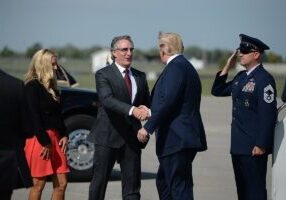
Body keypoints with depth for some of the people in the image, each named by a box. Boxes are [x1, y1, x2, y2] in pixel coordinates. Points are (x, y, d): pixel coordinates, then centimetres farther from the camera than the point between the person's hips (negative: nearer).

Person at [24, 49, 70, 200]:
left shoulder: (51, 87, 16)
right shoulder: (32, 87, -10)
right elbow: (34, 117, -15)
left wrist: (64, 135, 7)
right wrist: (45, 142, -18)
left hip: (55, 138, 8)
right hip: (40, 139, -8)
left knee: (61, 184, 4)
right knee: (39, 184, -3)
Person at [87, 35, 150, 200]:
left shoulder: (140, 76, 14)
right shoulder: (103, 75, -4)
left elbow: (148, 102, 17)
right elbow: (107, 99, -20)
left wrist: (145, 109, -8)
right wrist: (132, 110, -34)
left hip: (132, 137, 5)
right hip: (109, 136, -5)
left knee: (132, 186, 4)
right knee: (99, 181, 2)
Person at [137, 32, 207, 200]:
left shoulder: (175, 67, -12)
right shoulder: (187, 67, 18)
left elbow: (168, 101, -22)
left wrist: (148, 127, -22)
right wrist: (150, 112, 30)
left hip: (176, 139, -10)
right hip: (186, 137, 10)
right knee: (164, 183, 19)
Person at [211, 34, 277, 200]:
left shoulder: (264, 79, -13)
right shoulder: (241, 77, 13)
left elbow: (268, 114, -18)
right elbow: (218, 91, 19)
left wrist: (261, 145, -20)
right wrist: (227, 67, 8)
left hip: (254, 148, -9)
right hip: (239, 146, 9)